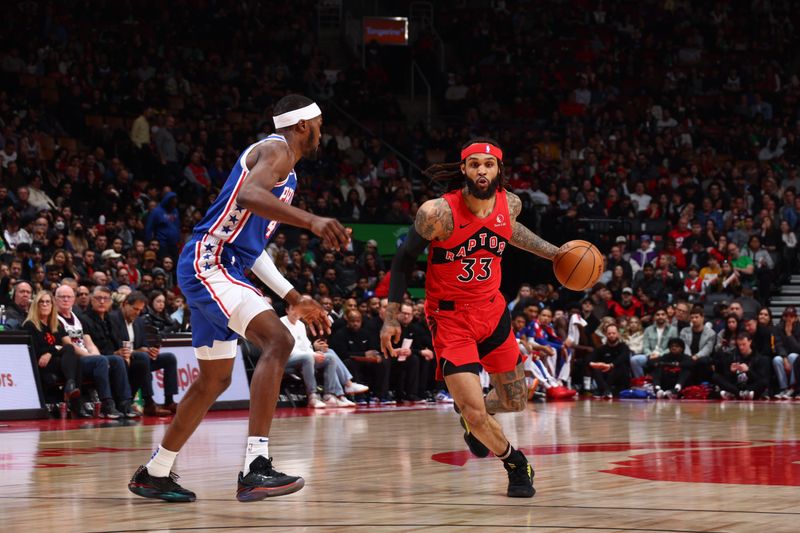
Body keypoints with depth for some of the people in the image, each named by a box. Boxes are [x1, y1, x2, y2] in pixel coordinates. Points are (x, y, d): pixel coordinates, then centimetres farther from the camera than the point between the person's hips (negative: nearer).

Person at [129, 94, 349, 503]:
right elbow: (248, 196, -30)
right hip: (208, 265, -11)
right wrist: (311, 220, -40)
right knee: (277, 342, -25)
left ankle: (154, 474, 31)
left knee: (214, 380, 19)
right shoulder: (277, 149, -7)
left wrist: (294, 298, 27)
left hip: (216, 270, 11)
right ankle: (255, 467, -33)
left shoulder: (283, 168, 24)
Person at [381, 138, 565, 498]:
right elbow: (405, 258, -8)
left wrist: (554, 253, 18)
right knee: (475, 413, -13)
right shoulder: (438, 213, -23)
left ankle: (472, 420, 46)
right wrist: (391, 317, -7)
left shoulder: (510, 204, -8)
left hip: (492, 309, 5)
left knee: (515, 402, 14)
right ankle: (515, 464, 15)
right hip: (450, 317, -5)